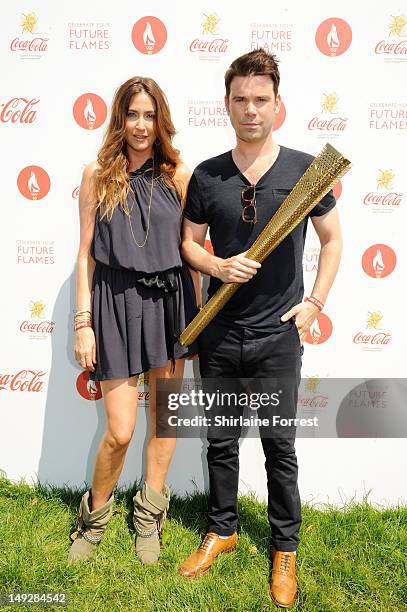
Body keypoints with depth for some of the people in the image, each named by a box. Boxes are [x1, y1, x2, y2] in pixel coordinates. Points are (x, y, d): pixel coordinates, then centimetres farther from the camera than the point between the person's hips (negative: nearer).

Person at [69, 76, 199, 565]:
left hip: (169, 300, 2)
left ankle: (149, 516, 35)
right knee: (119, 432, 0)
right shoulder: (97, 176, 0)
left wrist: (197, 319, 3)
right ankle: (94, 516, 30)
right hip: (116, 302, -2)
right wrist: (83, 323, -3)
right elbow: (86, 254, 1)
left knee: (164, 418, 12)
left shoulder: (178, 175, 2)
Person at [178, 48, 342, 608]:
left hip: (278, 335, -1)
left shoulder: (305, 169, -3)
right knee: (221, 441, 15)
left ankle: (285, 549, 32)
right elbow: (189, 242, 9)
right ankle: (222, 530, 37)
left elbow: (333, 239, 7)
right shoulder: (206, 176, 0)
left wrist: (315, 302, -2)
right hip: (220, 334, 2)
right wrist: (218, 267, -12)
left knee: (280, 447, 10)